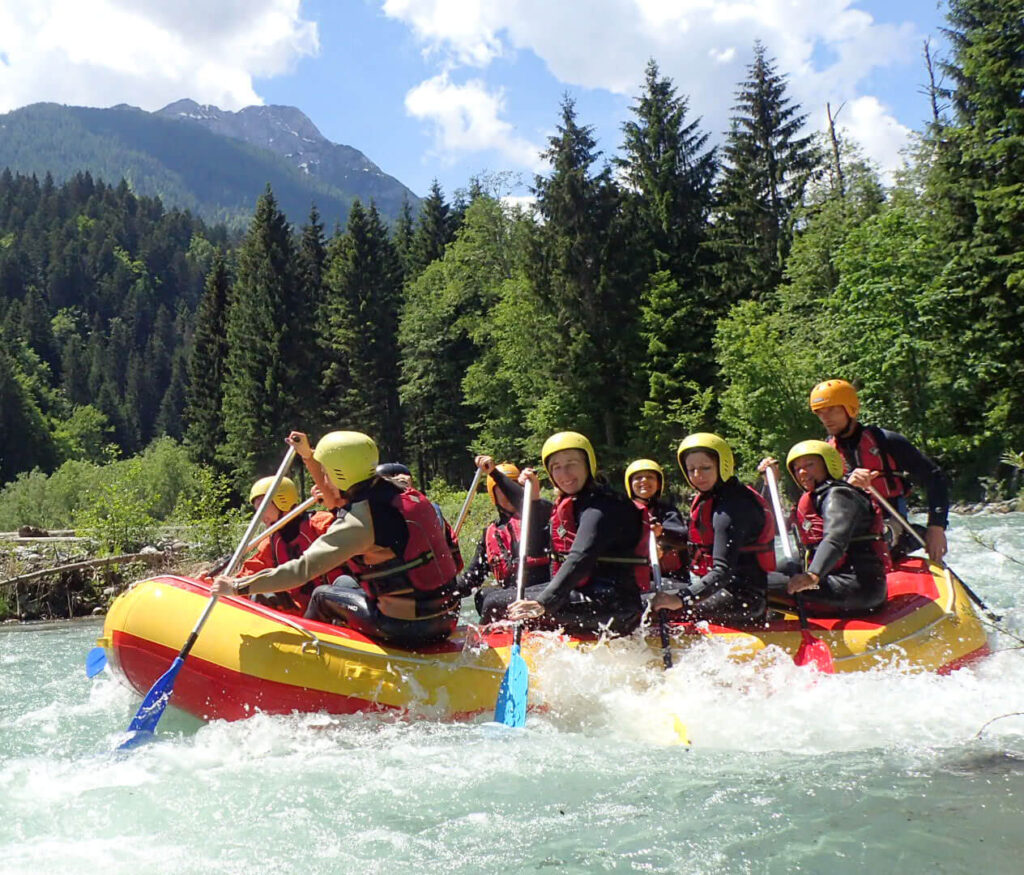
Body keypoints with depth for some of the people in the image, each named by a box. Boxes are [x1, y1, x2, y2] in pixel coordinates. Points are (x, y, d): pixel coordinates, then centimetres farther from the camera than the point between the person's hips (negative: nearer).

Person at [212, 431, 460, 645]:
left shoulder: (359, 522, -19)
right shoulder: (402, 494, 5)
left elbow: (303, 569, -19)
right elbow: (339, 500, 24)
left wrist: (238, 586, -10)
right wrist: (310, 457, 26)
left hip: (407, 629, -8)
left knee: (322, 596, 15)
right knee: (343, 582, 25)